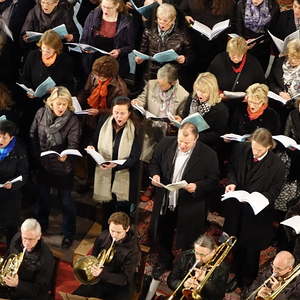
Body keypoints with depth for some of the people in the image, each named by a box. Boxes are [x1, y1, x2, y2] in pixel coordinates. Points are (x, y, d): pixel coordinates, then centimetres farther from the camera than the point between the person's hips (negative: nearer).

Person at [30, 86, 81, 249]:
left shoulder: (72, 120, -15)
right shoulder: (41, 113, -7)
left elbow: (73, 143, -19)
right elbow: (33, 135, 4)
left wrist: (66, 155, -39)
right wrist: (36, 155, 1)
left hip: (62, 166, -3)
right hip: (41, 164, 4)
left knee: (66, 201, 7)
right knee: (43, 197, 23)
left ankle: (68, 234, 23)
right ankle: (41, 227, 44)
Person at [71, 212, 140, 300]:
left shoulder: (133, 250, -21)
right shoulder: (103, 236, -7)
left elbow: (125, 279, -20)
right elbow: (94, 255, 14)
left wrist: (102, 274, -33)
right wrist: (94, 267, -7)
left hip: (118, 285, -3)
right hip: (99, 280, 4)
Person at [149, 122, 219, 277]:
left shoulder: (208, 155, -18)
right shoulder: (166, 143, -8)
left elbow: (213, 181, -9)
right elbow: (154, 162, 8)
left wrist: (197, 187, -27)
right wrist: (155, 174, -12)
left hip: (189, 208, -4)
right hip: (163, 204, 4)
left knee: (186, 243, 11)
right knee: (161, 236, 24)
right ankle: (164, 262, 52)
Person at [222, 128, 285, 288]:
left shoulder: (277, 165, -25)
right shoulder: (240, 149, -14)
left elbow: (273, 192, -12)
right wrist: (232, 182, -14)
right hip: (235, 207, 4)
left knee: (251, 246, 16)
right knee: (235, 243, 23)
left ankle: (247, 279, 41)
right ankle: (236, 272, 49)